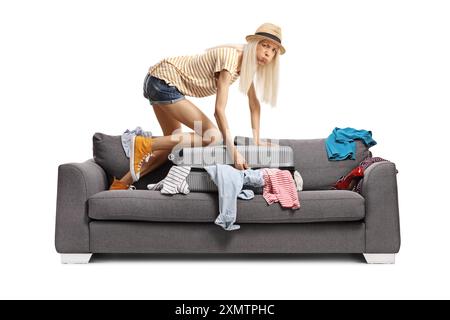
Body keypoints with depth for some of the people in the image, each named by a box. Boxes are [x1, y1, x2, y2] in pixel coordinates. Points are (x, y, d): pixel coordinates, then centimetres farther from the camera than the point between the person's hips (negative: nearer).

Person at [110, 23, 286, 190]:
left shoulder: (247, 62, 4)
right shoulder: (231, 58, -24)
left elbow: (254, 104, 12)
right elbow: (219, 109, -29)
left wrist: (256, 140, 7)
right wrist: (233, 151, -30)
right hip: (165, 80, -10)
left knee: (173, 143, 14)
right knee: (213, 136, -15)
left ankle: (122, 184, 17)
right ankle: (144, 145, -13)